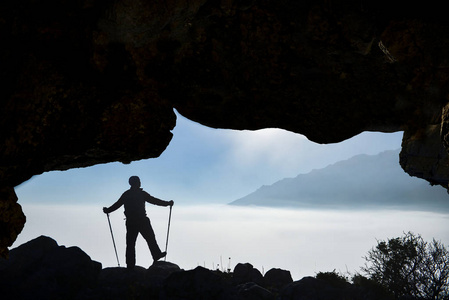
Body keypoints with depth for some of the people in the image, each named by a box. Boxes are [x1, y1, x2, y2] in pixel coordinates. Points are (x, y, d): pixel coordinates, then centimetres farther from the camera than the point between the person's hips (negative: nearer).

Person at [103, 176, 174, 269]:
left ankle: (130, 264, 4)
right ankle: (157, 255, 23)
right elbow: (154, 201, -2)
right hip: (142, 221, -4)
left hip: (130, 222, 4)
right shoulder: (141, 194, -5)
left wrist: (107, 210, 30)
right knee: (150, 238, 13)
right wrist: (168, 203, 8)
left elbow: (117, 204, 12)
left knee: (130, 243, 6)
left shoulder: (126, 194, 6)